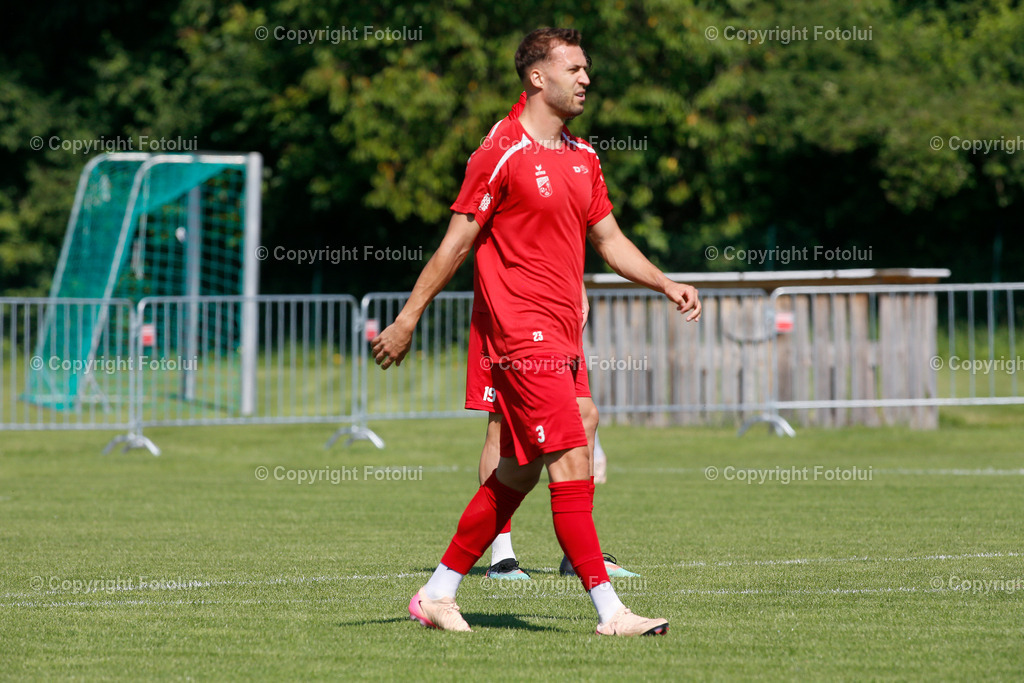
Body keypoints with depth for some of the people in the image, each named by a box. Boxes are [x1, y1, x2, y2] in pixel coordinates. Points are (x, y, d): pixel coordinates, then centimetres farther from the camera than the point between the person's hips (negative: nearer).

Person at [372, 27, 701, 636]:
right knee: (572, 463, -11)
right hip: (522, 334, -9)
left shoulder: (582, 158, 15)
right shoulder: (502, 152, -9)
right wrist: (408, 321, -6)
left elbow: (608, 239, 22)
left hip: (561, 336, 9)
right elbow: (457, 243, -8)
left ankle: (438, 594, 21)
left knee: (519, 473, 12)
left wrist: (665, 284, 9)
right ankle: (610, 612, -11)